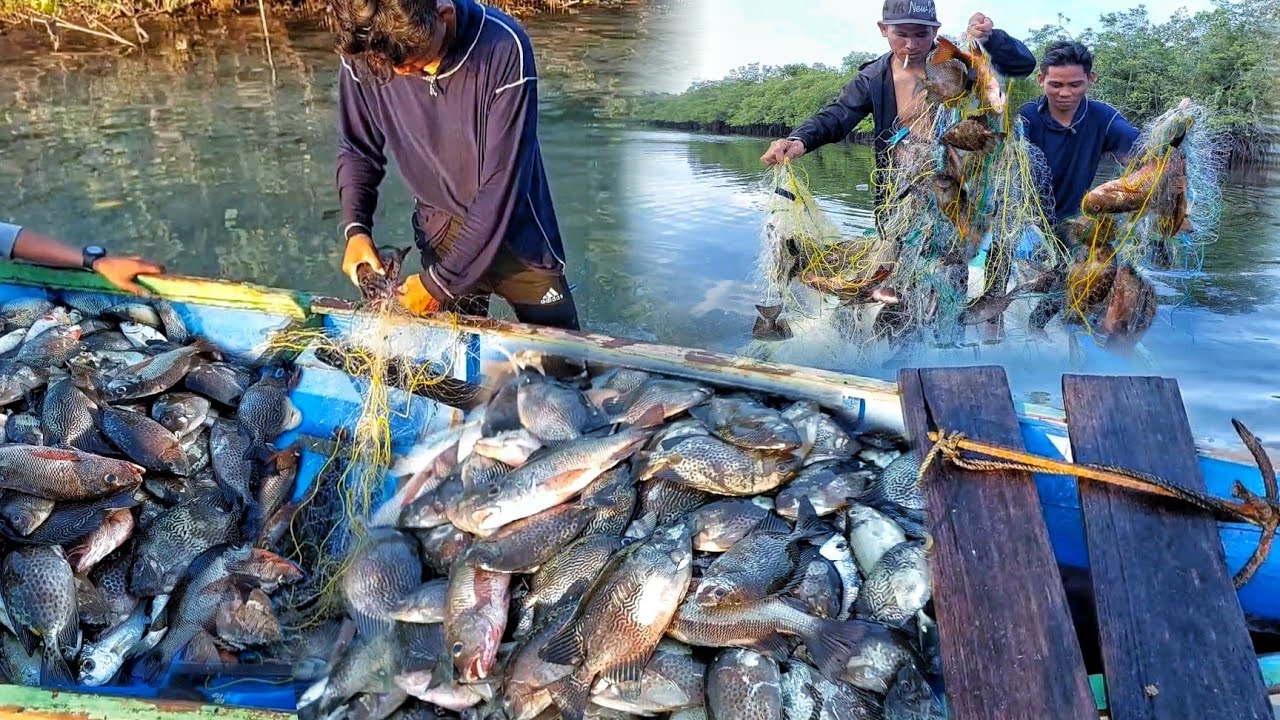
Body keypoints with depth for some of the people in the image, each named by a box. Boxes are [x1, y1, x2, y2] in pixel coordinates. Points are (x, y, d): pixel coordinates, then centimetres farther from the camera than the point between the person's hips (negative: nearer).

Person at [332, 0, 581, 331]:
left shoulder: (503, 49, -28)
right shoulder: (362, 51, -16)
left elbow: (501, 182, -25)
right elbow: (358, 150, 2)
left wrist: (442, 280, -22)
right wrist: (355, 228, -14)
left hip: (516, 237, -2)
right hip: (438, 235, 2)